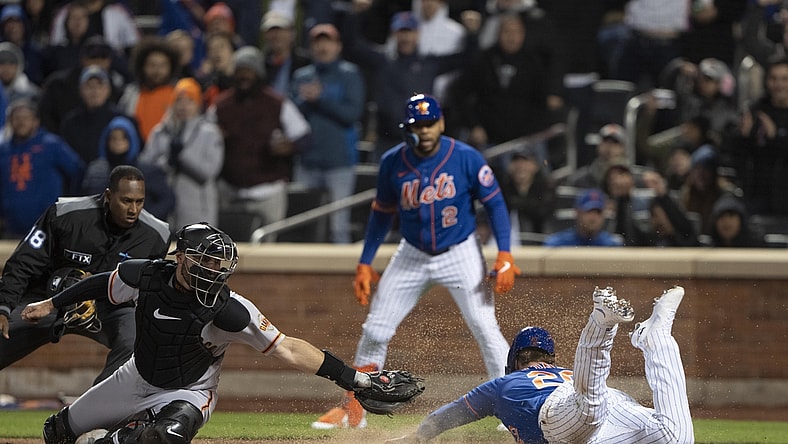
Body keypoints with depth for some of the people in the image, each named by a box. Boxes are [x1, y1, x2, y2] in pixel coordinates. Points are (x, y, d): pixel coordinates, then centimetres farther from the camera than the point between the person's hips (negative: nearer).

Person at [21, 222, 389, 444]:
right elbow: (102, 285, -1)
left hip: (189, 392, -4)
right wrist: (52, 304, 9)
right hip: (139, 377, 4)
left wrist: (348, 376, -37)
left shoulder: (229, 311, -32)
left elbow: (287, 350, -32)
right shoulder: (144, 276, -22)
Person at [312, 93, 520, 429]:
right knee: (374, 332, 2)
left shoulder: (466, 158, -16)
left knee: (486, 331, -14)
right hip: (412, 257, 3)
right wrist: (365, 263, 3)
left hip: (460, 255, -3)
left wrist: (504, 255, -20)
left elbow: (495, 204, -9)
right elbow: (382, 214, 5)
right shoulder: (393, 163, -8)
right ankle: (352, 412, 16)